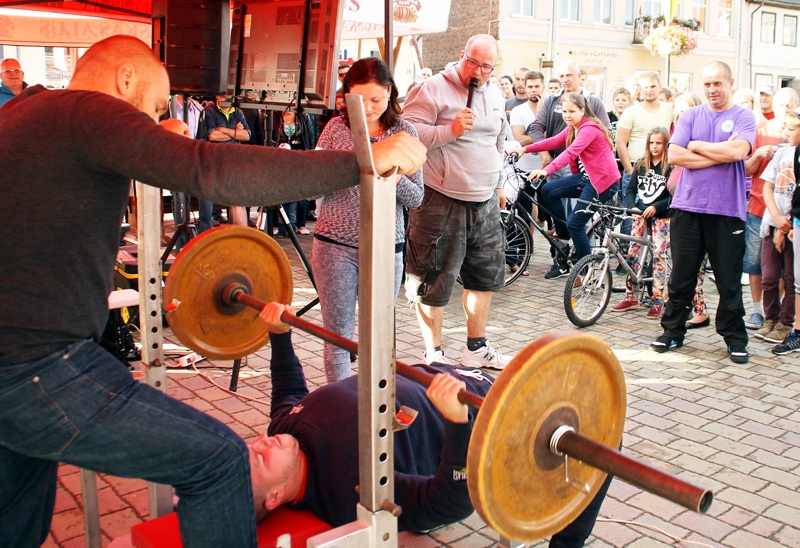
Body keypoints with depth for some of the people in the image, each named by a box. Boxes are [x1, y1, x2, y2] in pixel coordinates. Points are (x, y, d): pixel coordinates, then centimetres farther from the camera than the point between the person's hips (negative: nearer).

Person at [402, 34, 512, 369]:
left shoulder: (495, 95, 15)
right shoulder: (434, 89, -9)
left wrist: (497, 186, 28)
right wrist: (450, 130, -24)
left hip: (485, 204, 7)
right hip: (441, 203, -7)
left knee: (485, 277, 15)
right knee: (434, 282, 0)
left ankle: (476, 348, 30)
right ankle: (433, 355, 14)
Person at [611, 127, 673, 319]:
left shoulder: (670, 167, -6)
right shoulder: (641, 165, 8)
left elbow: (673, 196, -11)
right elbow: (631, 189, 6)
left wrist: (656, 207, -22)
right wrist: (631, 207, -10)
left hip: (661, 216, -4)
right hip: (641, 214, 4)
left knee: (659, 256, -4)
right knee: (632, 252, 1)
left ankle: (658, 301, 2)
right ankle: (630, 297, 10)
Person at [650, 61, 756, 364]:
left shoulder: (743, 117, 3)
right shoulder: (690, 116, 10)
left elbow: (737, 151, -16)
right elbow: (675, 154, -4)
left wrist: (697, 146, -6)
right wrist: (718, 155, -10)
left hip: (727, 210, -2)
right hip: (687, 206, 2)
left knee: (730, 281, 5)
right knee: (681, 276, 9)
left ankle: (735, 338, 18)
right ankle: (673, 331, 20)